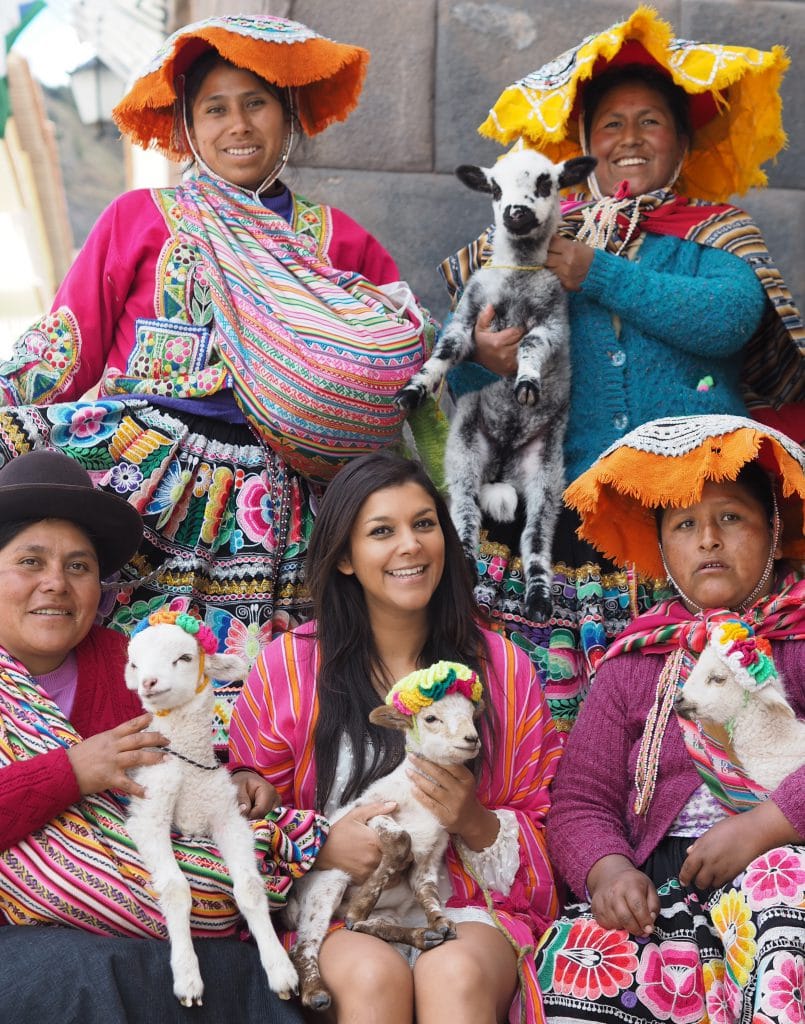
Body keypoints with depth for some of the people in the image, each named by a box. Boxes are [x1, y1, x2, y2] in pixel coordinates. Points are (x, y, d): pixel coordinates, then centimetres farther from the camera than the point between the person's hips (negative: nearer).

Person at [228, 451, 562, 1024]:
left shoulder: (501, 667, 8)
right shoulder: (288, 666, 4)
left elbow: (547, 835, 9)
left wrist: (478, 826, -12)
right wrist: (322, 847, -13)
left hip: (469, 910, 1)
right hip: (333, 916, 0)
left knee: (454, 974, -34)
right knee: (374, 974, -34)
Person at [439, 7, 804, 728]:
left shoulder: (716, 230, 12)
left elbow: (730, 317, -10)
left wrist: (599, 274, -11)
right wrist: (479, 354, -14)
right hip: (556, 504, 1)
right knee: (543, 702, -6)